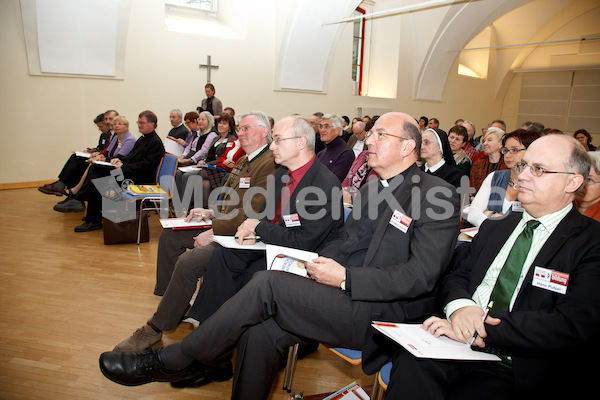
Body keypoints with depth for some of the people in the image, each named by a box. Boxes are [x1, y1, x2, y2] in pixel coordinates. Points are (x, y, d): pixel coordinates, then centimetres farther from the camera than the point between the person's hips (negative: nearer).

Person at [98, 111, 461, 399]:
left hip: (386, 311, -7)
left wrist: (344, 278, -18)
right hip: (348, 297, 7)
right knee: (261, 331, -16)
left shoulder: (438, 195, -9)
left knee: (267, 283, -22)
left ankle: (170, 362, -4)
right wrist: (318, 264, -2)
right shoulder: (373, 187, 17)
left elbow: (421, 275, -16)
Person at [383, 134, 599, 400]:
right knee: (410, 363, -28)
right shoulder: (494, 227, 17)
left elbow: (573, 325, -14)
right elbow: (456, 276, 14)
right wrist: (459, 305, -12)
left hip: (517, 373, -3)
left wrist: (476, 332, -20)